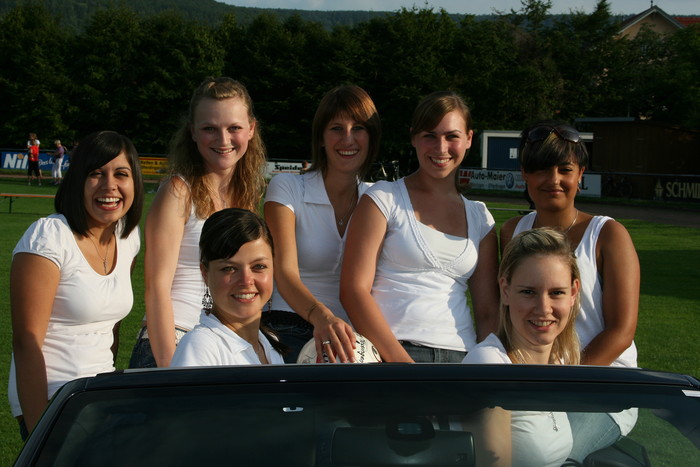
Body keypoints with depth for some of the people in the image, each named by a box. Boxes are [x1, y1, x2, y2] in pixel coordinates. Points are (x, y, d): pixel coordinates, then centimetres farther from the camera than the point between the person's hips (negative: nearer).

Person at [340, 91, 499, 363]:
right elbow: (353, 289, -3)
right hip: (390, 353, -3)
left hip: (460, 357, 3)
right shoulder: (384, 199, 6)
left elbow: (488, 312, 17)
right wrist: (401, 361, -11)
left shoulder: (479, 217, 18)